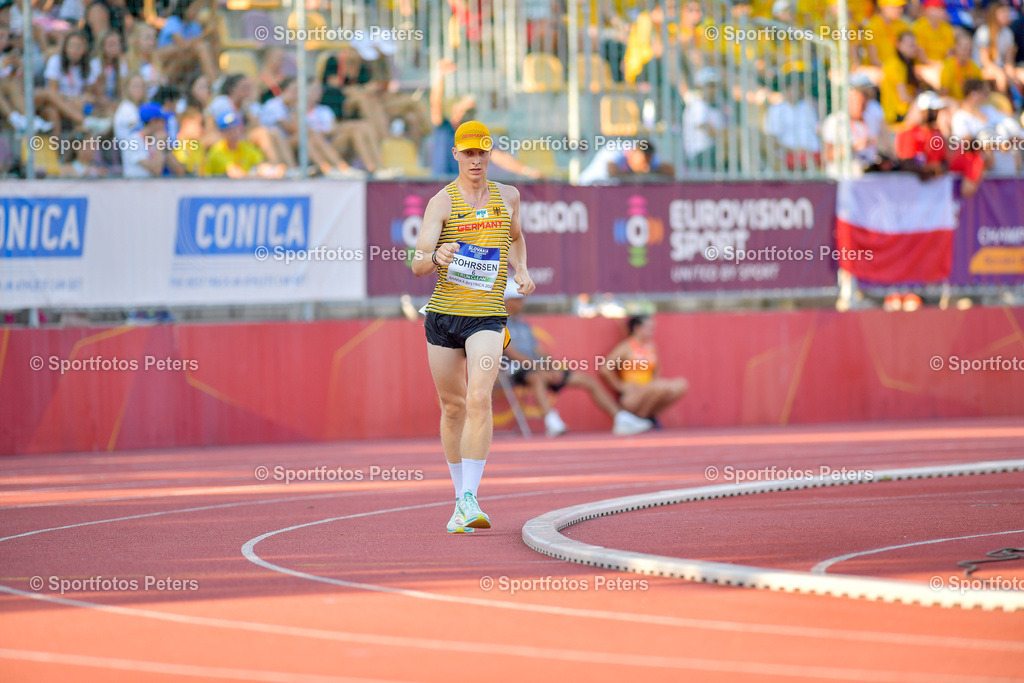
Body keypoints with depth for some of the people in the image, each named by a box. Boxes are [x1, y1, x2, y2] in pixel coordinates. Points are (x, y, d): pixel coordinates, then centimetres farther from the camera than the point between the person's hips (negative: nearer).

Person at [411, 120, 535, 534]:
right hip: (443, 313, 0)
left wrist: (521, 271, 13)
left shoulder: (507, 197, 11)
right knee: (453, 407, 9)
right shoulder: (442, 202, -1)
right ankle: (460, 497, 26)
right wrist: (435, 258, -31)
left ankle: (471, 500, -22)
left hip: (487, 316, 0)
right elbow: (417, 266, -8)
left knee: (479, 399, -20)